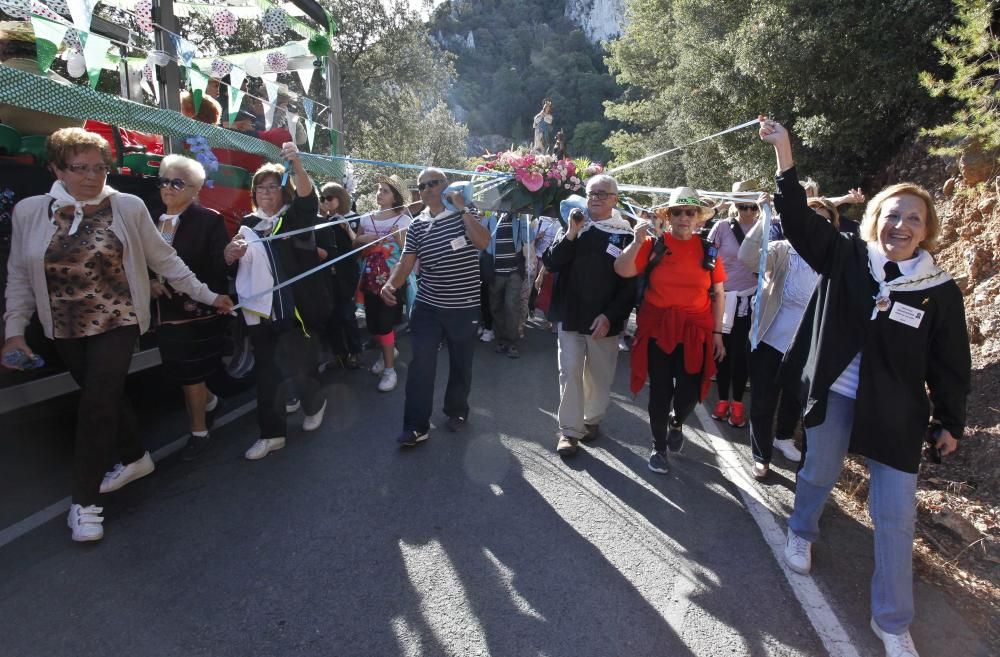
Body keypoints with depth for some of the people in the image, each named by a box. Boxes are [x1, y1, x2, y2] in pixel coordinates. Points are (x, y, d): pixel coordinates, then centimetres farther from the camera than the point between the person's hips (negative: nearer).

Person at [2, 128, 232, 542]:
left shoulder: (129, 207, -7)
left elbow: (163, 259, -1)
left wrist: (206, 295, -1)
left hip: (117, 323, -3)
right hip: (65, 330, 3)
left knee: (98, 404, -7)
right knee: (105, 398, 16)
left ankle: (84, 500, 6)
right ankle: (136, 458, 39)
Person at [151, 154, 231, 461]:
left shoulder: (209, 220, -9)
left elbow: (220, 268, -13)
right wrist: (149, 283, -9)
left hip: (195, 312, -6)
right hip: (164, 312, 6)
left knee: (190, 374, 3)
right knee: (178, 372, 18)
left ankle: (199, 433, 20)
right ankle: (207, 399, 47)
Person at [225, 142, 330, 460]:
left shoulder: (294, 217, 1)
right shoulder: (248, 224, 14)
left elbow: (307, 198, -21)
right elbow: (231, 265, 19)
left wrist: (296, 164, -38)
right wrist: (230, 253, -5)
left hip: (294, 310, -4)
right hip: (259, 312, 4)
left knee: (295, 367, 0)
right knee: (267, 374, 7)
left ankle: (315, 402, 30)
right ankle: (272, 433, 17)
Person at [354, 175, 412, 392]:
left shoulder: (403, 220, -5)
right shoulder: (366, 219, 7)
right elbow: (355, 245, 12)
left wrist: (399, 239, -25)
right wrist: (364, 238, -7)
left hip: (393, 279, -4)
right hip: (370, 279, 5)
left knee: (385, 324, -7)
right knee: (373, 323, 9)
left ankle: (390, 369, 4)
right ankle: (388, 350, 37)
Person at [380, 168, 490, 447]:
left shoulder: (465, 213, -1)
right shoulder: (417, 225, 5)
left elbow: (482, 243, -19)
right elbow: (406, 261, 1)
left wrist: (462, 209, -17)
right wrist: (390, 284, -17)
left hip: (464, 306, -1)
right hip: (427, 305, 2)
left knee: (461, 363, 12)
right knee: (421, 364, -4)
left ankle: (457, 410, 34)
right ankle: (416, 425, 3)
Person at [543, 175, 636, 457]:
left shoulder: (625, 234, -2)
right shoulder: (573, 226, 6)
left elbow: (630, 282, -4)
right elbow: (551, 263, -4)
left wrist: (610, 316, -13)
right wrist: (571, 235, -16)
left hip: (604, 320, -1)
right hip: (571, 315, 1)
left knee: (599, 374, 10)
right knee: (570, 371, 0)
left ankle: (592, 420, 30)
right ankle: (569, 430, 8)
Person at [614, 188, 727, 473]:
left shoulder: (708, 249, 3)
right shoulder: (654, 244, -2)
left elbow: (718, 294, 7)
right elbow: (622, 271, -12)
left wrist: (717, 333, 4)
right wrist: (637, 242, -24)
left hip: (695, 332, 2)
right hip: (658, 330, -1)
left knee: (689, 392, 4)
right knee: (660, 391, 5)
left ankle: (676, 423, 40)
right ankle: (659, 447, 26)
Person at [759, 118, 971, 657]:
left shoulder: (940, 290, -6)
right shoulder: (845, 257, -5)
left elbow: (950, 364, 1)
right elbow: (799, 216, -9)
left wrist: (950, 423, 3)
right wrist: (783, 149, -15)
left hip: (896, 411, 0)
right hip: (834, 395, 0)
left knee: (895, 515, 3)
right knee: (818, 476, 19)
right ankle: (801, 533, 51)